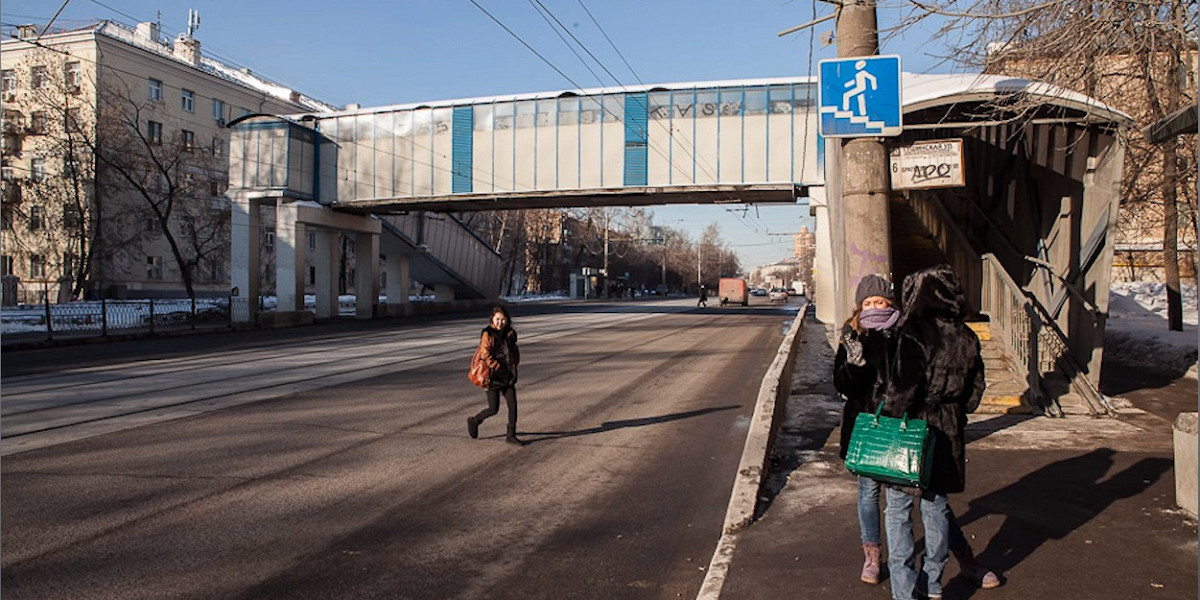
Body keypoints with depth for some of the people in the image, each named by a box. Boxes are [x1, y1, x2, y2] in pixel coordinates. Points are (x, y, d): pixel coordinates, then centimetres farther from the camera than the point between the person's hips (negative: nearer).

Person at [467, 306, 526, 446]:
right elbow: (485, 355, -15)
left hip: (508, 376, 5)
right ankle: (474, 421, 27)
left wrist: (513, 366, 8)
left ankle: (511, 435, 12)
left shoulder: (510, 333, 6)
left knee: (513, 405, 0)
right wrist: (498, 368, -16)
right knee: (493, 409, -1)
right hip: (493, 376, -5)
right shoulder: (487, 334, -11)